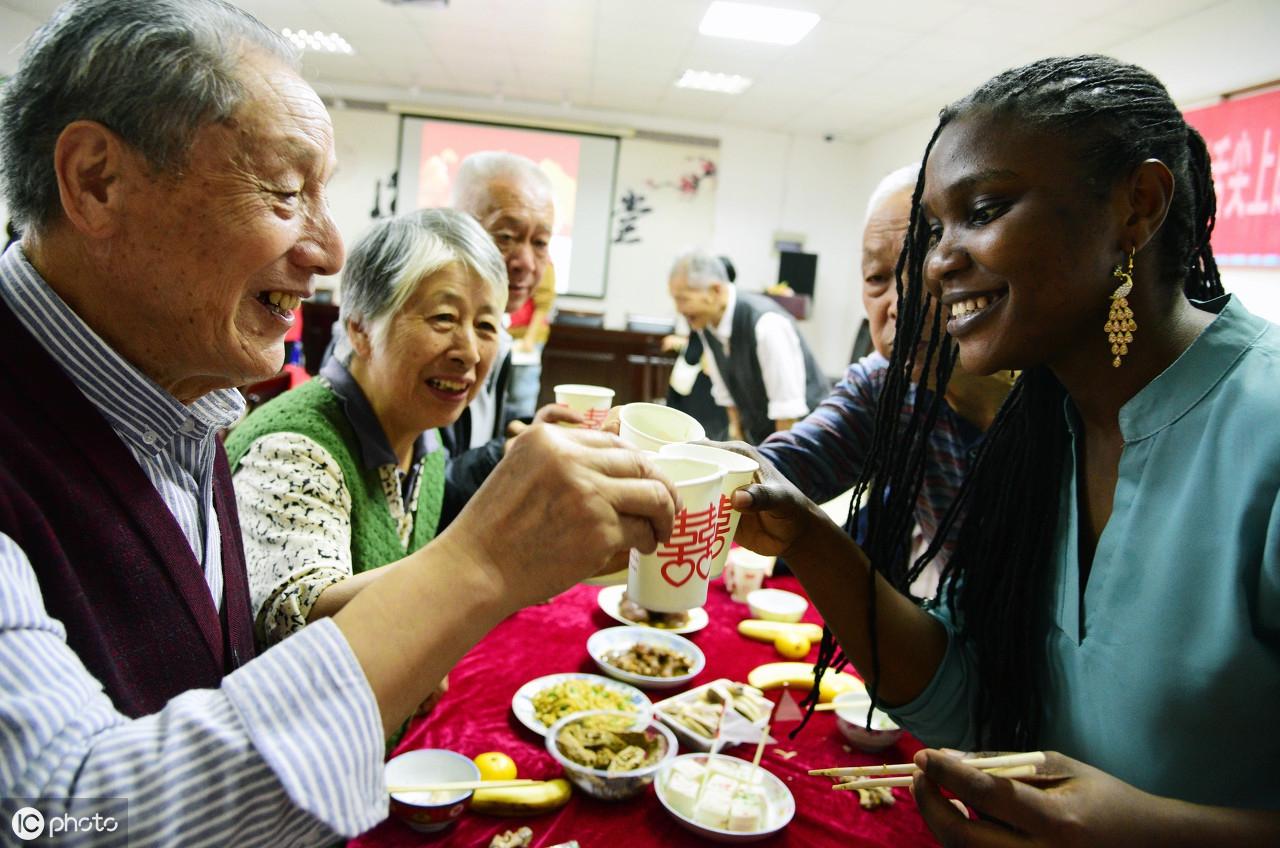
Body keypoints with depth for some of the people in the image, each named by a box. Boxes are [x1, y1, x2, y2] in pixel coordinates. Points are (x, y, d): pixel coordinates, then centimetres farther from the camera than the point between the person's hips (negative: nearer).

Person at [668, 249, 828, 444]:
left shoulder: (767, 324, -28)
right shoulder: (705, 321, -7)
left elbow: (788, 404, -23)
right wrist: (736, 428, 12)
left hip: (798, 425, -6)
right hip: (756, 433, 7)